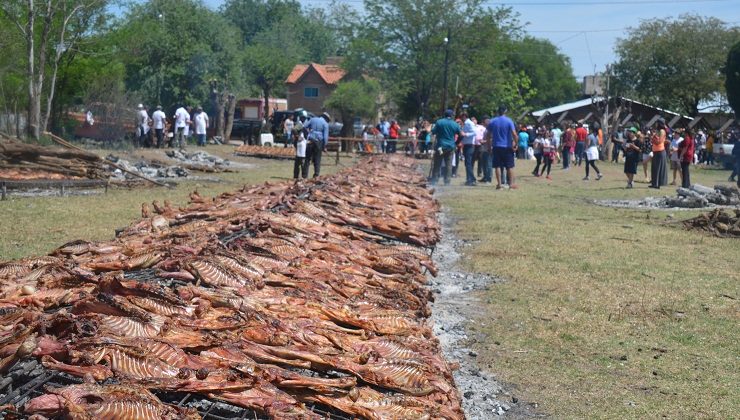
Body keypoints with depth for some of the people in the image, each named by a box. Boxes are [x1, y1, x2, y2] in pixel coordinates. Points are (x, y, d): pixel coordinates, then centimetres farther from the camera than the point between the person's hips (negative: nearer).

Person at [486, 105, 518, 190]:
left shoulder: (492, 122, 3)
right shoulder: (509, 121, -7)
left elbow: (489, 135, 5)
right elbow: (514, 134, -15)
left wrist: (490, 146, 12)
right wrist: (515, 144, -5)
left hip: (496, 147, 2)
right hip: (507, 147, -2)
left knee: (498, 166, 4)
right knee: (510, 166, 6)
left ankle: (499, 184, 1)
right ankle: (511, 184, 3)